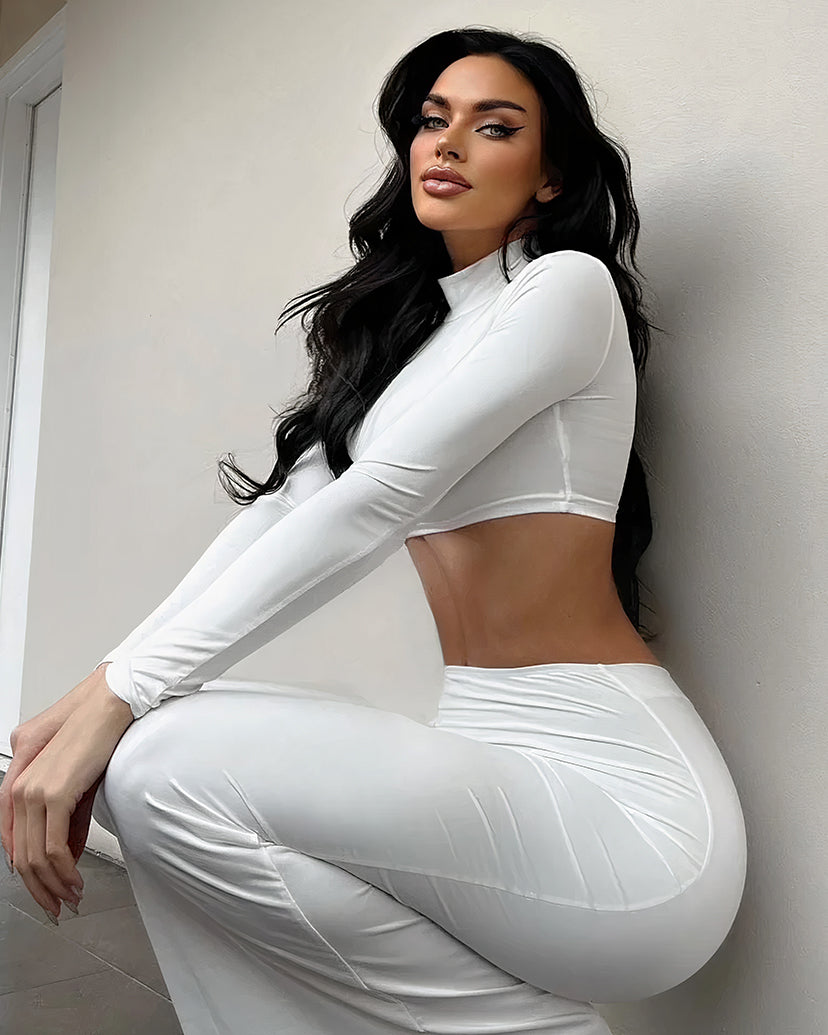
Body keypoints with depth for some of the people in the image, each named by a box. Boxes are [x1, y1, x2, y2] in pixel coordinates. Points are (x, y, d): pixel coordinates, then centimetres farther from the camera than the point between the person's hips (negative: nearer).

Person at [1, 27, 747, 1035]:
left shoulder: (569, 285, -6)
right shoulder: (401, 325, 17)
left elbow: (374, 504, -18)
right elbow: (277, 509, 7)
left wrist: (126, 695, -20)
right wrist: (102, 681, -4)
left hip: (612, 787, -7)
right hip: (493, 755, 7)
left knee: (167, 767, -21)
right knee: (129, 769, -5)